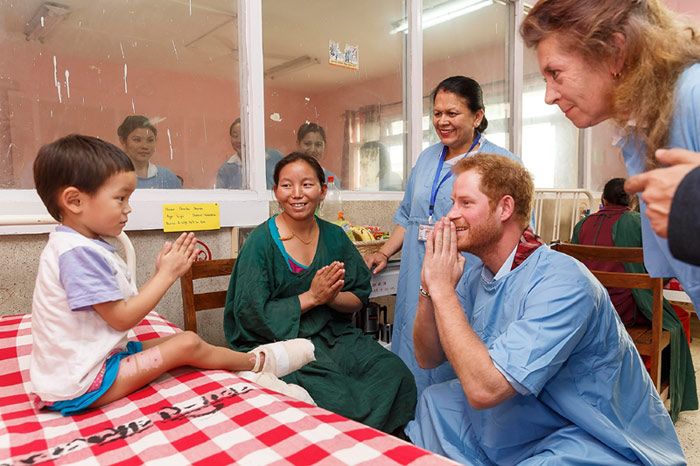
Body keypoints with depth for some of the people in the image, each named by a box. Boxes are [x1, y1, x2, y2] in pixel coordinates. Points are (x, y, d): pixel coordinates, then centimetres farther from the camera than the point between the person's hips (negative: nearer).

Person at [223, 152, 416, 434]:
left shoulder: (334, 238, 5)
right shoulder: (261, 242, -8)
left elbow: (359, 299, 6)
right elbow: (252, 314, -11)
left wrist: (330, 297, -16)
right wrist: (312, 297, -16)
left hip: (332, 334, 5)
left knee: (395, 373, -18)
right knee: (339, 394, -29)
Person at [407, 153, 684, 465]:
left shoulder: (561, 283, -28)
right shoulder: (477, 278, -3)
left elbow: (484, 389, -34)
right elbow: (428, 358, 0)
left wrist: (443, 289, -27)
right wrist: (430, 287, -15)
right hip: (530, 423, 8)